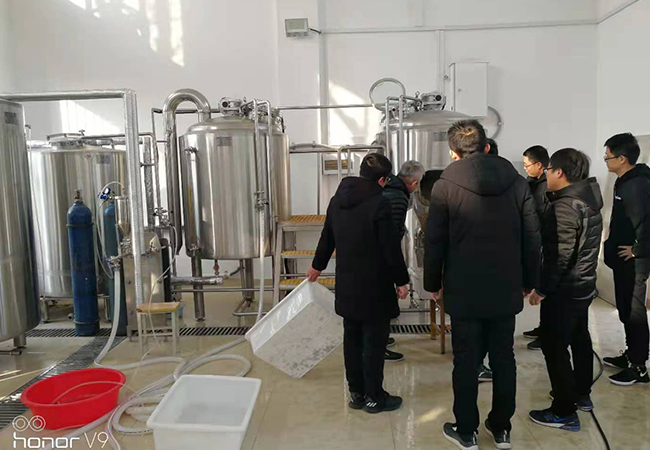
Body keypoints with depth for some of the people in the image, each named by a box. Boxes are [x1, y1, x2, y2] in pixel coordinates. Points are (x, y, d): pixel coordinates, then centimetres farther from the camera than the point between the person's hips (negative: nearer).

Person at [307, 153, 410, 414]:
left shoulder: (338, 199, 7)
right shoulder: (379, 203, -17)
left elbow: (327, 237, 18)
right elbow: (391, 247, -17)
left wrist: (318, 265, 32)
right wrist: (401, 280, -5)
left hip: (346, 284, 7)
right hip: (374, 286, -7)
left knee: (352, 338, 15)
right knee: (374, 341, 5)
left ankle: (356, 393, 26)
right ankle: (374, 397, 17)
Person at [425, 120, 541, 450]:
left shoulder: (445, 186, -9)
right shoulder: (517, 182, 0)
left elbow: (434, 242, -7)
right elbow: (532, 237, 3)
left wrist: (433, 283, 6)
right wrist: (529, 281, 13)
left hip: (464, 292, -3)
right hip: (506, 290, 3)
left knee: (466, 361, 8)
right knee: (504, 359, 15)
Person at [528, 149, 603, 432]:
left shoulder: (564, 207, -22)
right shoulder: (588, 199, 7)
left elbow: (559, 255, -25)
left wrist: (542, 289, -18)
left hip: (564, 291, -10)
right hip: (584, 286, 10)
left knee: (555, 347, -1)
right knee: (579, 339, 21)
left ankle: (564, 413, 7)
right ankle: (582, 394, 38)